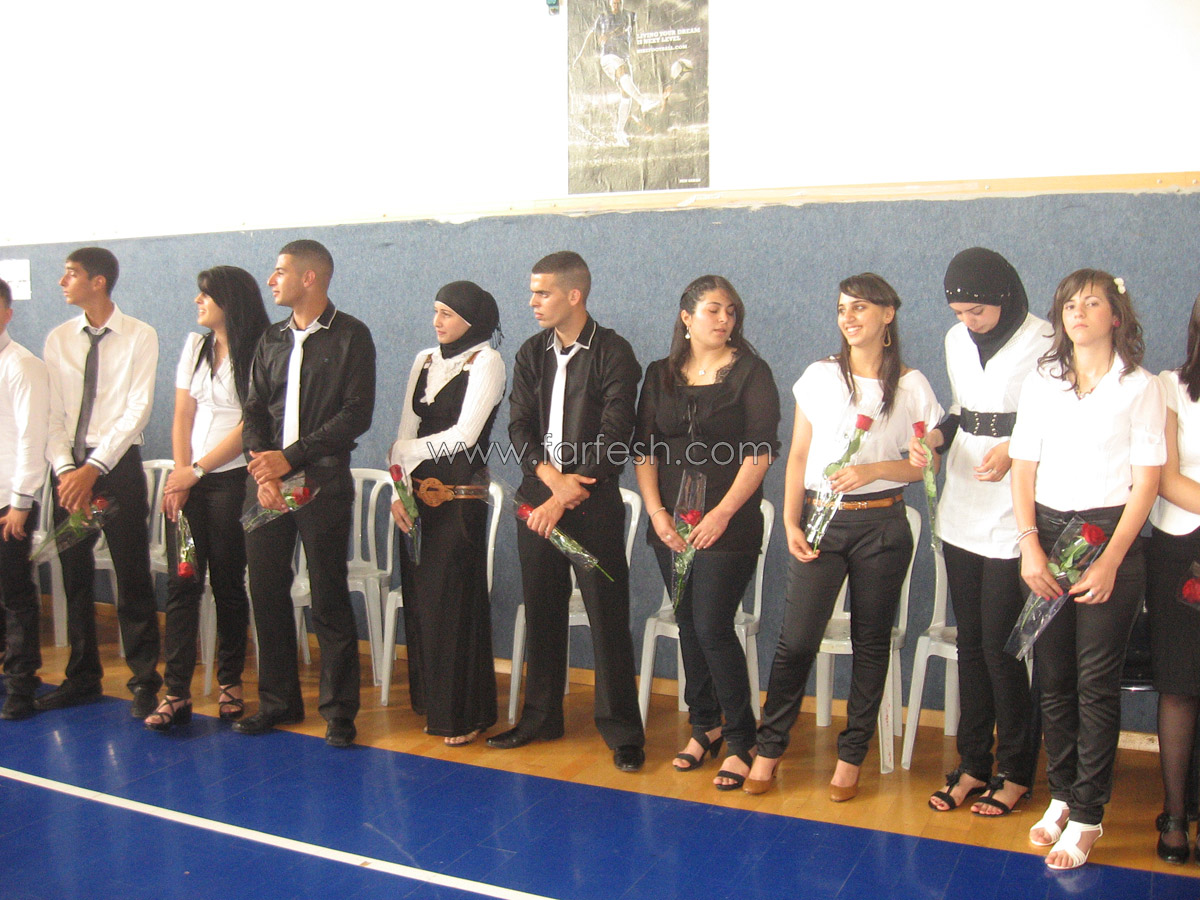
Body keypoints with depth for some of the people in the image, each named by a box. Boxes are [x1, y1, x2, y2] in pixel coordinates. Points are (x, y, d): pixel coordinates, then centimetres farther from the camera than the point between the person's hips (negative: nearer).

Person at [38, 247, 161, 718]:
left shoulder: (139, 337, -4)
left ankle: (144, 682, 10)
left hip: (117, 463, -4)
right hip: (68, 467, 4)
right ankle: (82, 678, 26)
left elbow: (137, 410, -11)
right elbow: (52, 416, 4)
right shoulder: (58, 340, 7)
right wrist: (65, 471, -11)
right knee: (74, 577, 12)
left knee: (132, 578, -1)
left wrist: (93, 469, -18)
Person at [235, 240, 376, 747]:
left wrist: (290, 458, -14)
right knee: (266, 592, 8)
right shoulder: (272, 339, 15)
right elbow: (254, 411, 11)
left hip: (323, 483, -5)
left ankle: (339, 710, 10)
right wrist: (262, 470, -6)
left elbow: (357, 414, -10)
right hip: (266, 484, 5)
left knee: (329, 598, -1)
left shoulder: (350, 336, -2)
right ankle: (278, 701, 22)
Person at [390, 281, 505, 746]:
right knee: (419, 598, 8)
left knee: (454, 601, -2)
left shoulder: (485, 362, -6)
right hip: (420, 496, 6)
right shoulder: (424, 362, 13)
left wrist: (403, 451, -5)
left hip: (460, 497, -6)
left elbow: (463, 435, -14)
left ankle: (464, 714, 11)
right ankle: (431, 702, 23)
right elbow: (407, 430, 9)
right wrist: (399, 491, -3)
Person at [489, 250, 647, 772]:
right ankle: (540, 718, 26)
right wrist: (553, 477, -13)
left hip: (593, 503, -5)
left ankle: (621, 730, 9)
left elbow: (613, 437, -11)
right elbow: (519, 426, 5)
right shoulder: (531, 354, 11)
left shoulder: (613, 353, -6)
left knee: (607, 615, -2)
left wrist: (565, 498, -15)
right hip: (537, 497, 5)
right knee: (541, 611, 12)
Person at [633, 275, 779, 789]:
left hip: (729, 526, -4)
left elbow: (760, 451, -9)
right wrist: (657, 512, -4)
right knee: (689, 625, 11)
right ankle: (704, 726, 26)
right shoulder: (661, 376, 10)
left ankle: (740, 742, 6)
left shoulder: (750, 372, -2)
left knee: (713, 628, -8)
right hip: (671, 525, 5)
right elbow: (645, 449, 7)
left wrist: (722, 514, -16)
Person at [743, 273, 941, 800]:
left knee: (871, 642, 7)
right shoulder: (819, 377, 6)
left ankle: (851, 756, 21)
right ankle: (769, 748, 11)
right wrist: (791, 523, -1)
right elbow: (798, 456, 7)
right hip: (821, 520, 0)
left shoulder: (912, 387, 3)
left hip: (881, 525, 0)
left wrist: (871, 469, -14)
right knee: (797, 638, -4)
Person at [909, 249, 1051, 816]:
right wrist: (932, 439, 2)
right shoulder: (957, 341, 11)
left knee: (1000, 646, -2)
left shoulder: (1042, 343, -10)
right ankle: (974, 764, 23)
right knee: (971, 642, 12)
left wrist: (1014, 452, -20)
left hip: (1013, 518, -6)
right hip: (961, 514, 6)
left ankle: (1016, 772, 16)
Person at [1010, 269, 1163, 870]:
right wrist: (1029, 545, -5)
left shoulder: (1141, 387, 0)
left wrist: (1111, 560, -10)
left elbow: (1146, 480, -3)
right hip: (1046, 532, 3)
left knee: (1096, 681, -1)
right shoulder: (1041, 382, 9)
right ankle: (1061, 795, 21)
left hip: (1110, 534, -3)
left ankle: (1086, 815, 8)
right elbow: (1023, 468, 7)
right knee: (1052, 676, 6)